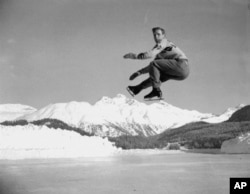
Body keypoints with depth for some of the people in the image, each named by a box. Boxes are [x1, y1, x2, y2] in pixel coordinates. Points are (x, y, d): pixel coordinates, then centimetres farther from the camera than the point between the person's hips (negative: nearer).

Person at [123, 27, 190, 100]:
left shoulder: (163, 43, -1)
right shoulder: (160, 52, 26)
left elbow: (151, 54, -18)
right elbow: (153, 67, 29)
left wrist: (135, 56, -14)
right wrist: (139, 72, 22)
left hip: (181, 64, -10)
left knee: (154, 64, -12)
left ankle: (156, 91, -15)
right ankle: (137, 89, 12)